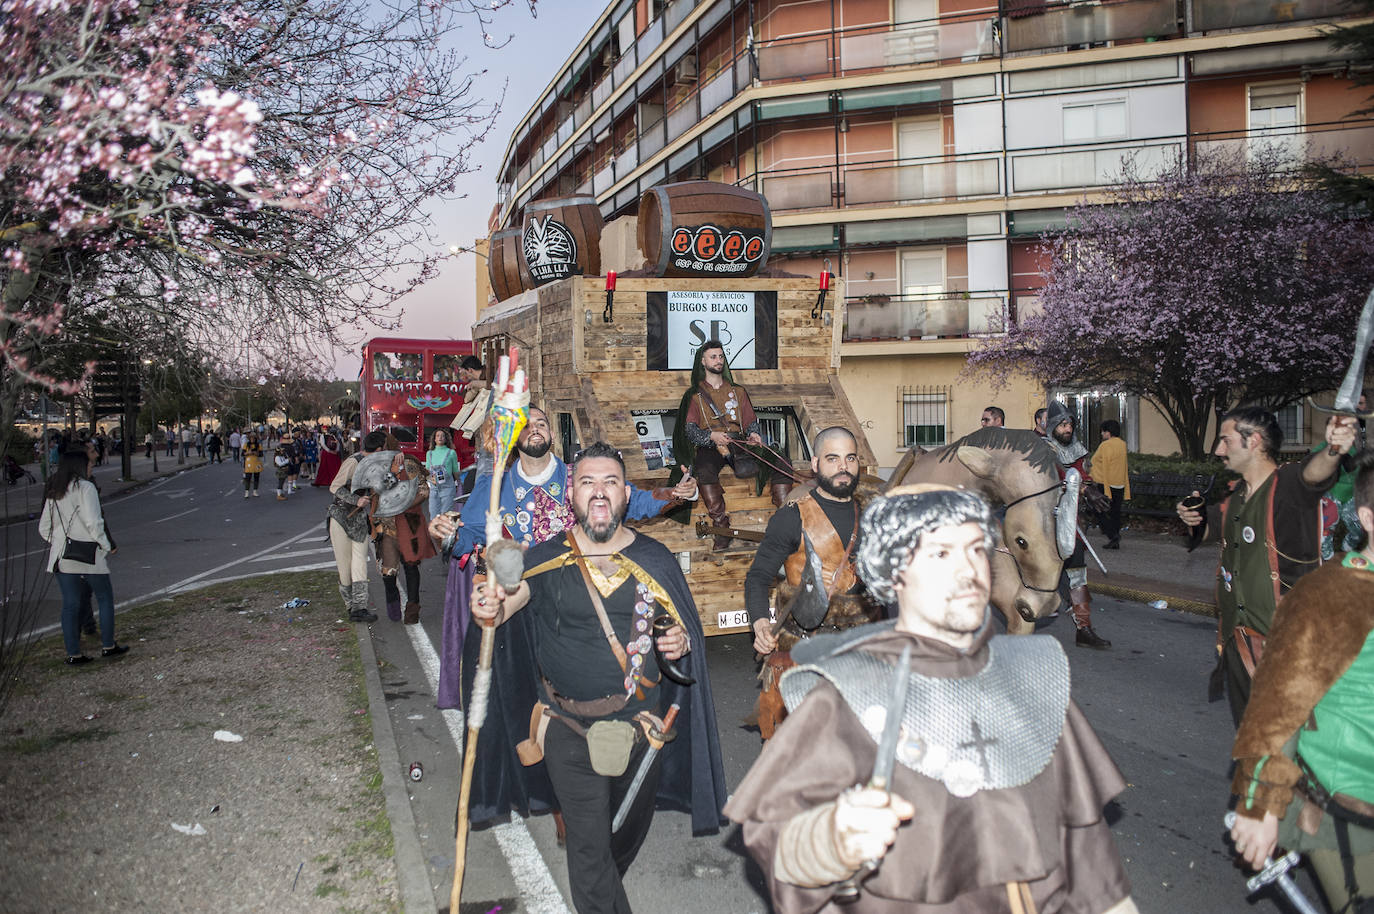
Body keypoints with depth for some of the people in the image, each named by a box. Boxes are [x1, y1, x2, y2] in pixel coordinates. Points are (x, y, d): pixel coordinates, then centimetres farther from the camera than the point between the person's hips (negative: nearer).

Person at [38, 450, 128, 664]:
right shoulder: (85, 487, -11)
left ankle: (73, 653, 11)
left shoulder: (53, 492, 9)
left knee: (70, 604, 8)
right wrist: (106, 545, -6)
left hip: (61, 558, 6)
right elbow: (93, 523, -17)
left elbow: (43, 528, 12)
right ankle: (108, 646, 13)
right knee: (105, 598, 9)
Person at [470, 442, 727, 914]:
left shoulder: (654, 559, -2)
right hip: (570, 731, -3)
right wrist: (490, 608, -42)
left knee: (631, 829, 23)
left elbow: (684, 625, 10)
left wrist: (681, 642, -13)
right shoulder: (546, 559, -7)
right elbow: (504, 607, -19)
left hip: (642, 724, 3)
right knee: (589, 846, 0)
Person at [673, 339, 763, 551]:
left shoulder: (738, 391, 27)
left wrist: (753, 433, -3)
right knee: (704, 470, -38)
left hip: (738, 442, 2)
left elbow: (751, 421, 22)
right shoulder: (694, 394, 16)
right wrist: (711, 435, -16)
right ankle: (721, 526, -40)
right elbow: (690, 429, 3)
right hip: (708, 446, -2)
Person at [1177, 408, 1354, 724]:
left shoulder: (1288, 484, -15)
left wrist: (1332, 451, -61)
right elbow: (1217, 529, 30)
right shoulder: (1234, 496, 9)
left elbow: (1314, 473, -39)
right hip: (1237, 638, 8)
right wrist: (1194, 516, 8)